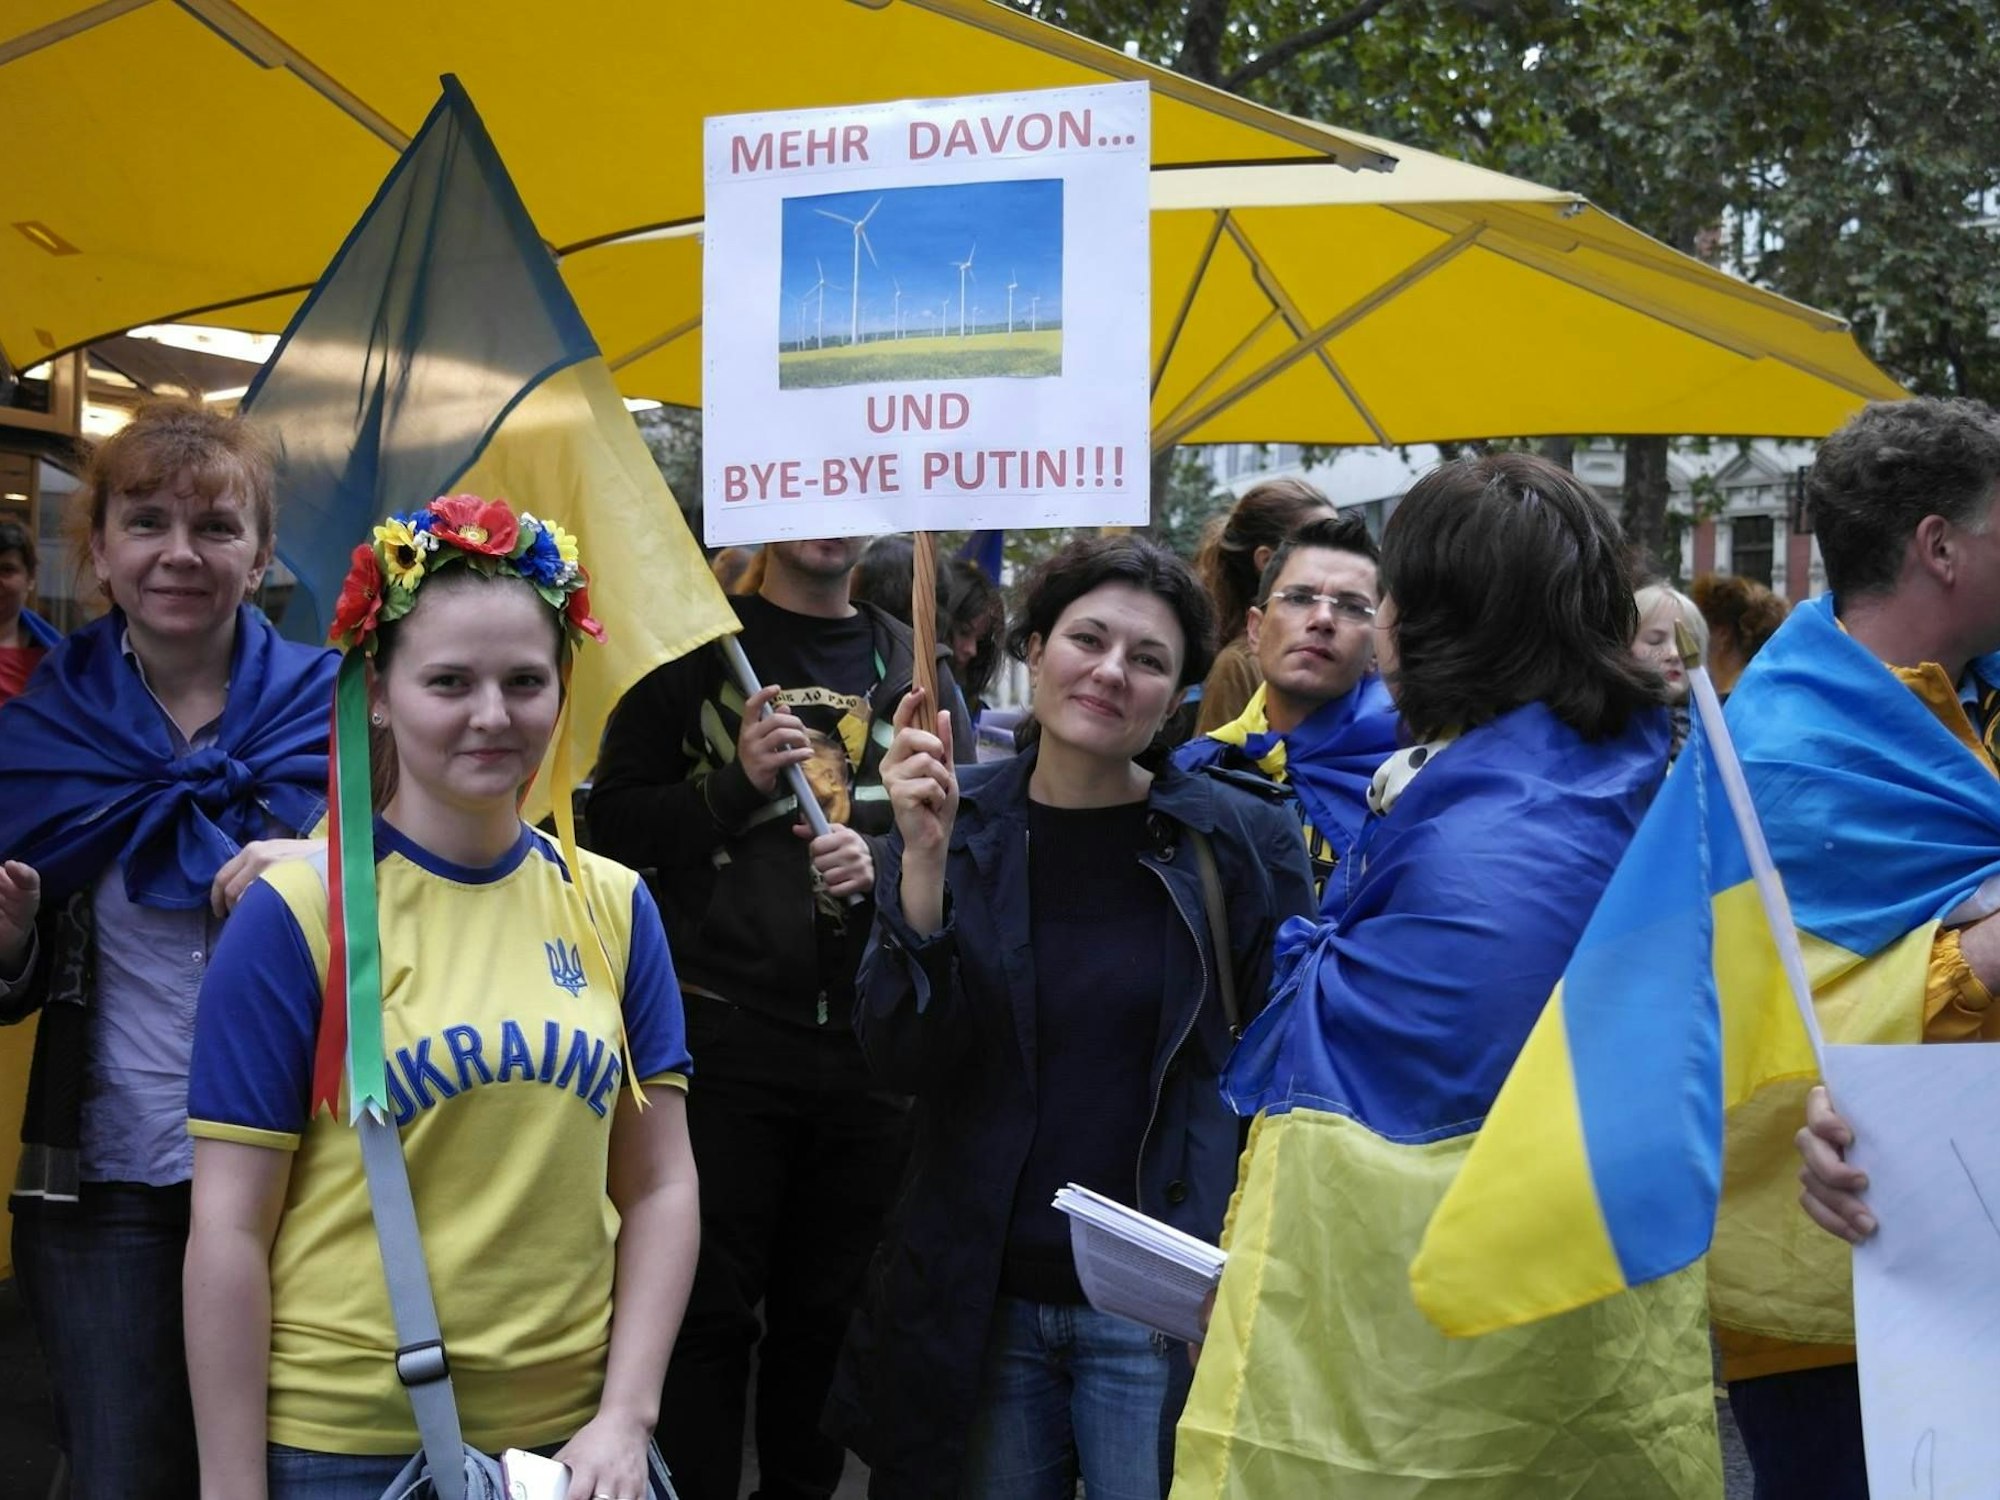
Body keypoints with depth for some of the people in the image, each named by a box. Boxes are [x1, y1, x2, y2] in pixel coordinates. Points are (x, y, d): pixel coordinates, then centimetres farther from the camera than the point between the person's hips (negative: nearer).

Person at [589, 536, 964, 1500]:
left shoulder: (912, 668, 12)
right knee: (709, 1307, 2)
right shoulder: (700, 647, 3)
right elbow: (615, 818, -1)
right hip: (724, 1033, -3)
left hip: (871, 1040, 3)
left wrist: (885, 861, -8)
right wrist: (738, 784, -13)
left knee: (832, 1309, 13)